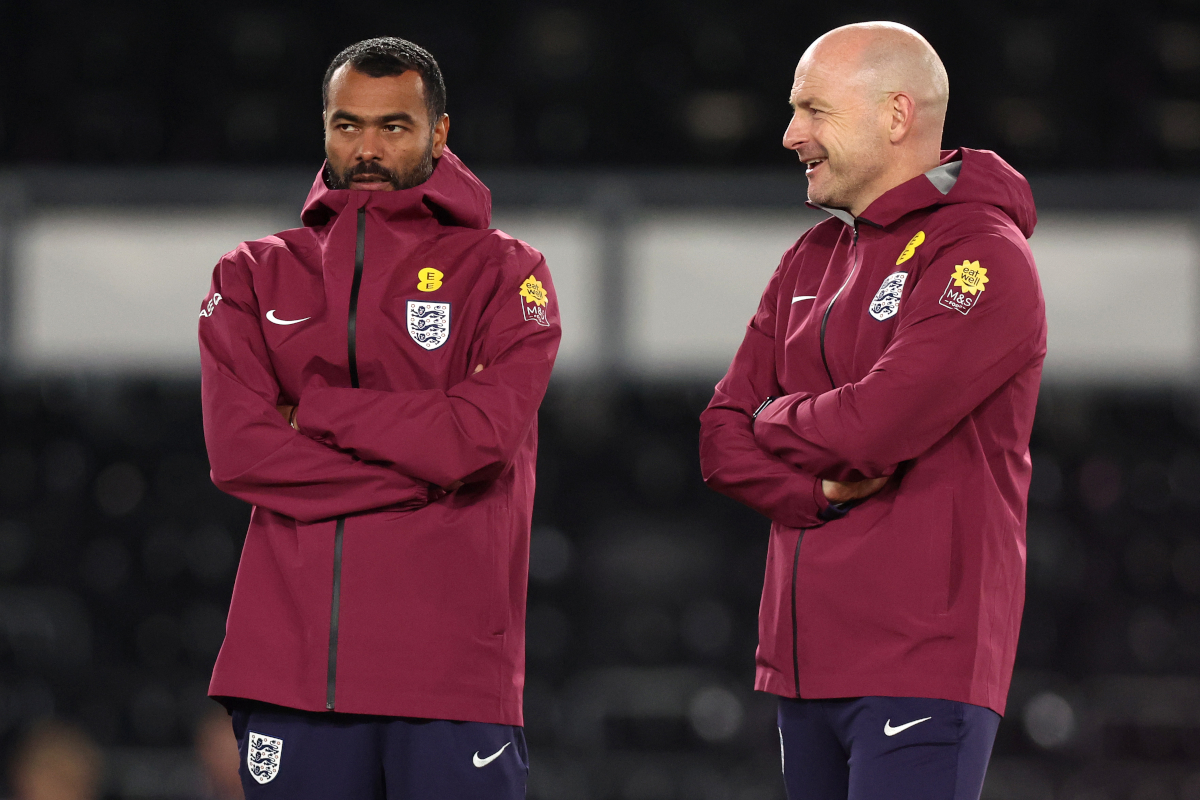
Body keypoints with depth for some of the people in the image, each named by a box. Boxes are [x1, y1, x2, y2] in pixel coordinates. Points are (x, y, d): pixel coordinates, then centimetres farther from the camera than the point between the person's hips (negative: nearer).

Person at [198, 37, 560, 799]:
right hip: (292, 656, 2)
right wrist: (425, 472, -8)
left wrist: (317, 409, -4)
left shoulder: (504, 272, 7)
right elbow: (237, 449, -2)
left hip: (452, 670, -2)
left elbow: (482, 436, -10)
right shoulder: (255, 278, 13)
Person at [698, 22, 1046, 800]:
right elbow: (725, 435, 12)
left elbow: (877, 423, -20)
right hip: (806, 663, 8)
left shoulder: (983, 258, -9)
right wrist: (817, 487, -7)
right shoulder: (812, 261, 18)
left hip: (921, 664, -8)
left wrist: (776, 422, 0)